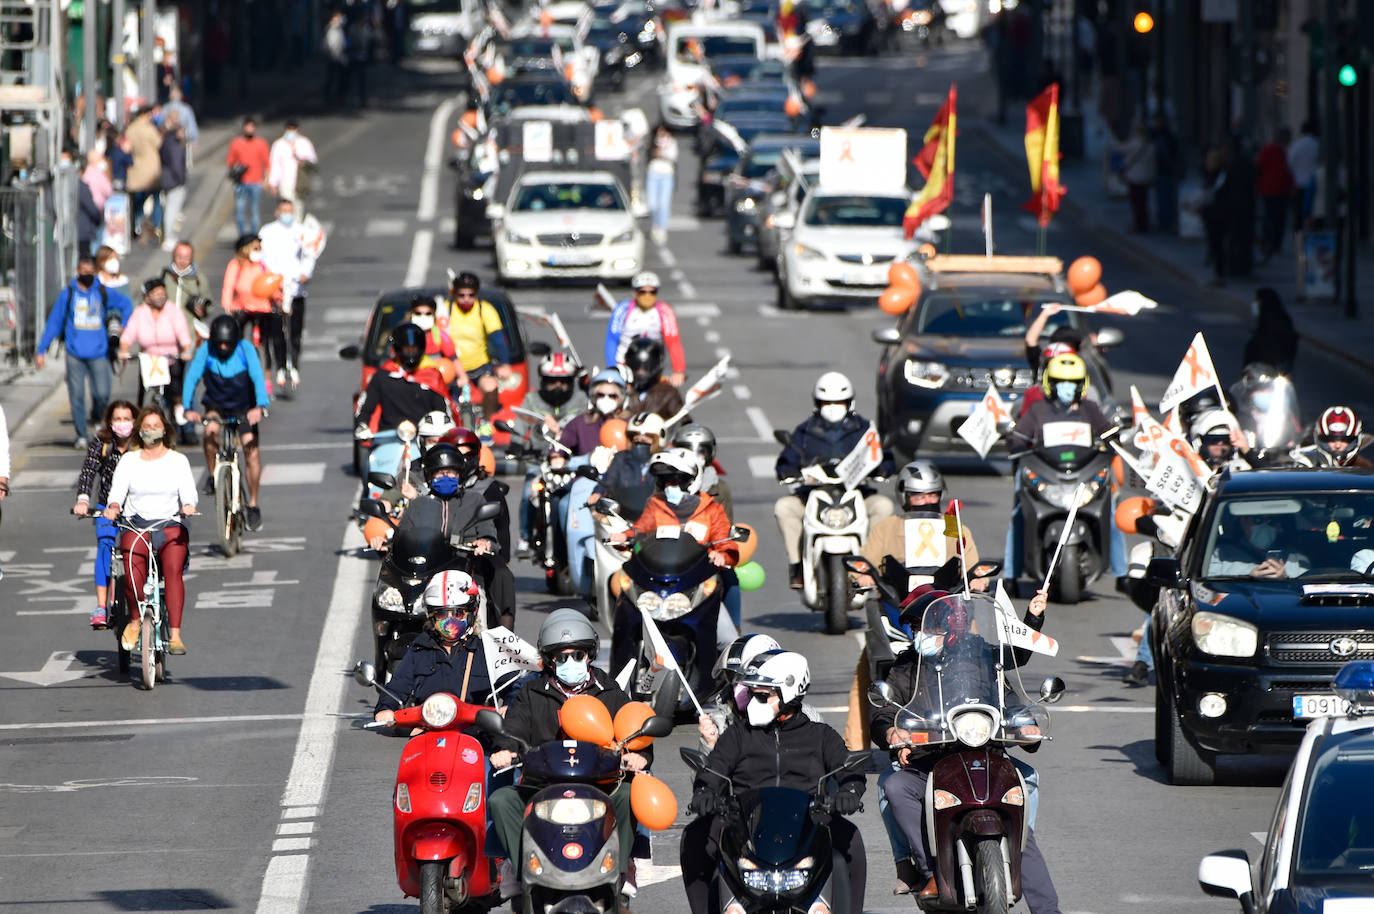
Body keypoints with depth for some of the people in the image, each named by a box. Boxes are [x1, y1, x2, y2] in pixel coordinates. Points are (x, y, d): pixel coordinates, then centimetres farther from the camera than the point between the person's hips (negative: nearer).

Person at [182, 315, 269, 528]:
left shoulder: (245, 349, -17)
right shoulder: (206, 350, -16)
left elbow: (257, 376, -28)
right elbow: (191, 377, -22)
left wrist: (260, 406, -45)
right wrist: (188, 408, -37)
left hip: (243, 407, 0)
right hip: (216, 404, 0)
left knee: (250, 444, -16)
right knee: (211, 429, -32)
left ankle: (253, 504, -8)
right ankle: (212, 476, -10)